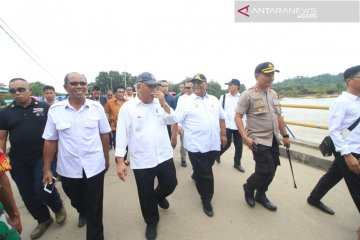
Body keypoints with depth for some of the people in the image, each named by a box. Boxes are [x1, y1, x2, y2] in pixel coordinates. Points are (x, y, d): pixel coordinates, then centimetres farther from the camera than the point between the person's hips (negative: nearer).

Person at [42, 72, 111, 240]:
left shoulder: (97, 107, -7)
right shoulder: (55, 110, -6)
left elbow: (104, 135, 0)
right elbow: (50, 141, -1)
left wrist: (106, 159, 4)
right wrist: (47, 169, 1)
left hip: (94, 166, -2)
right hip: (68, 168, 2)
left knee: (95, 208, 12)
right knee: (76, 201, 28)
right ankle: (82, 213, 62)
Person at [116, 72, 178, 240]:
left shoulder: (160, 103, 4)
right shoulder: (127, 107, -8)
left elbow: (172, 121, 0)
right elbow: (122, 134, -10)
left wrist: (163, 103, -13)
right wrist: (120, 161, -14)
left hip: (164, 156, 3)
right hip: (141, 161, -3)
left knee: (170, 184, 18)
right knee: (146, 195, 15)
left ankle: (159, 196, 54)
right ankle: (151, 222, 43)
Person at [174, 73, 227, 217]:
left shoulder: (214, 100, 9)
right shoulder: (186, 102, -6)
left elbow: (221, 118, 16)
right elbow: (175, 121, -6)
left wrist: (223, 135, 14)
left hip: (213, 143, 5)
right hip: (196, 145, -5)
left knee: (204, 171, 24)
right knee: (205, 175, 4)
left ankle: (196, 176, 56)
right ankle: (206, 200, 26)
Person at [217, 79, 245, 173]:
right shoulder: (223, 97, 1)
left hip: (238, 126, 2)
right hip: (226, 125, -1)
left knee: (239, 145, 8)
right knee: (226, 143, 2)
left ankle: (237, 163, 28)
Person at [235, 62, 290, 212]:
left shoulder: (274, 93, 10)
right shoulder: (248, 95, -12)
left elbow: (278, 116, 16)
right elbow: (237, 117, -13)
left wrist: (285, 135, 16)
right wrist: (245, 137, -21)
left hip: (273, 140, 7)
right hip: (258, 141, -7)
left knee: (270, 171, 14)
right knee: (266, 171, -6)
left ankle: (261, 195, 36)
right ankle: (248, 188, 23)